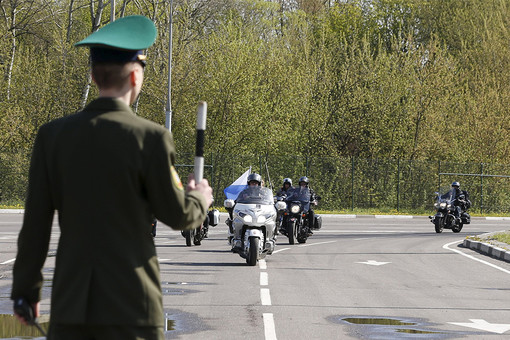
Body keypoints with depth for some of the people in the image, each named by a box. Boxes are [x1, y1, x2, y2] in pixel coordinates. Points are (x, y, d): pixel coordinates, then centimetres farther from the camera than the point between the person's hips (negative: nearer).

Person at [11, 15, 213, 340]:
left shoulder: (53, 135, 1)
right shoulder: (150, 137, -9)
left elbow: (35, 224, 4)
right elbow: (178, 215, 0)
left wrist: (26, 290, 13)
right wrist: (199, 198, 23)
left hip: (70, 302, 3)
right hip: (132, 302, -3)